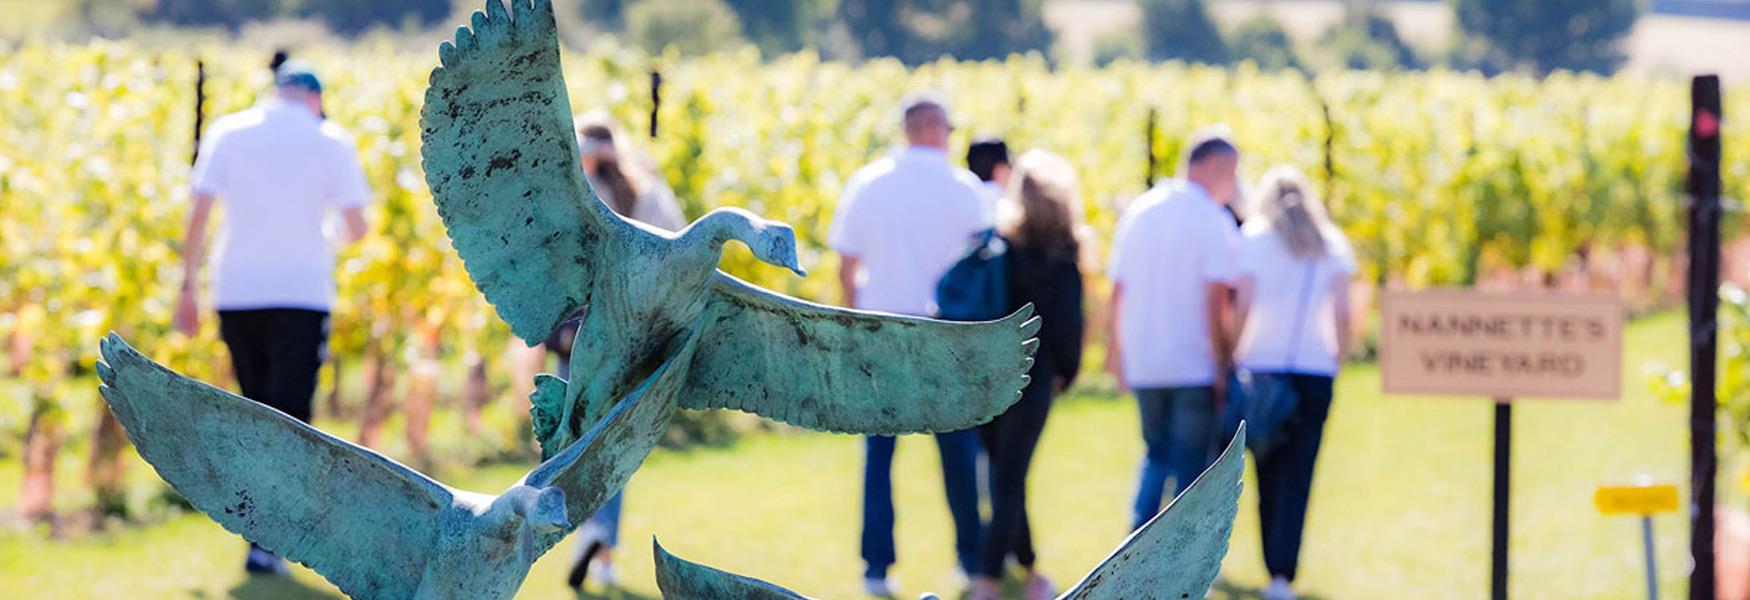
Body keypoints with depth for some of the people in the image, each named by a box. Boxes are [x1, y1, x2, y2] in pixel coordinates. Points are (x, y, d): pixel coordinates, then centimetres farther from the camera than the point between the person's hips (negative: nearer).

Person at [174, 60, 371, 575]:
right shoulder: (332, 141, 2)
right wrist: (341, 243, 24)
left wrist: (189, 287, 3)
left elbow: (199, 215, -1)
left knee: (256, 413, 17)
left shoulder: (228, 132, 5)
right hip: (302, 294, -2)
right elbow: (356, 227, 1)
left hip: (236, 295, 2)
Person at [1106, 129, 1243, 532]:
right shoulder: (1214, 222, -9)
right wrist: (1222, 365, -11)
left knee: (1157, 456, 18)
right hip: (1195, 366, -5)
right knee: (1193, 466, 3)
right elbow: (1215, 302, -15)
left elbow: (1118, 291, 10)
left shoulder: (1139, 212, 8)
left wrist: (1118, 352, 18)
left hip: (1143, 365, 5)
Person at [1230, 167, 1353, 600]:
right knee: (1297, 477, -3)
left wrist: (1234, 356, 2)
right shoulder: (1331, 246, 10)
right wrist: (1338, 358, 12)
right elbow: (1342, 313, 3)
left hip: (1264, 367, -1)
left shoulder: (1254, 239, 4)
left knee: (1269, 473, 9)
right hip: (1315, 368, 1)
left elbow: (1244, 307, -5)